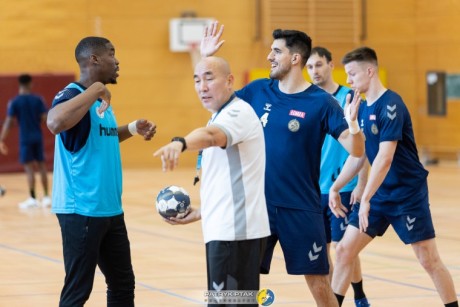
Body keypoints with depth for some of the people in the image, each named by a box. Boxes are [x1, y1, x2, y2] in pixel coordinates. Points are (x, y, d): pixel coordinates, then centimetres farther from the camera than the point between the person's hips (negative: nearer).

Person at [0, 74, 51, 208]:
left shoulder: (14, 102, -6)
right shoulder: (38, 99, 0)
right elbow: (45, 118, -5)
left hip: (25, 138, -3)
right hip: (38, 137, 3)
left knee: (29, 167, -1)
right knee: (41, 166, 11)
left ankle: (33, 199, -1)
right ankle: (46, 197, 13)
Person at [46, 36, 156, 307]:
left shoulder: (102, 99, 12)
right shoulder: (74, 96, -16)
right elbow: (55, 123, -39)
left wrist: (133, 129, 15)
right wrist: (95, 89, -30)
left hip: (110, 209, 10)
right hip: (82, 211, -10)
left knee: (123, 284, 17)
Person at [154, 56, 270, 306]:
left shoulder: (238, 112, -11)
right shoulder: (222, 118, 22)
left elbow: (211, 135, -35)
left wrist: (180, 143, -54)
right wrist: (199, 213, 23)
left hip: (235, 231, -11)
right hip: (224, 229, 11)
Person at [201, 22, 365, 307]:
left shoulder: (321, 102, -8)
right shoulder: (258, 90, 4)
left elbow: (356, 151, -13)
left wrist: (352, 124, -34)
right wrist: (206, 58, 6)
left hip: (301, 208, -4)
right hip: (258, 204, 4)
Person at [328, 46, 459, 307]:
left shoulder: (390, 105, -19)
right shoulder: (363, 108, 7)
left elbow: (385, 158, -26)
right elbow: (358, 156, 17)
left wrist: (366, 199, -28)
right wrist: (336, 187, 11)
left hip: (408, 194, -8)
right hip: (380, 194, 8)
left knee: (429, 260, -3)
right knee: (344, 251, 3)